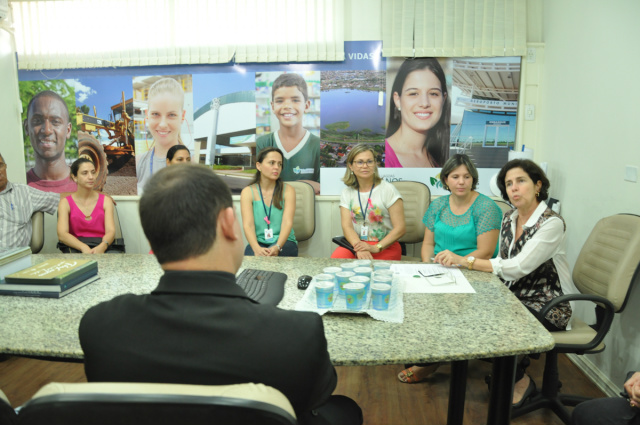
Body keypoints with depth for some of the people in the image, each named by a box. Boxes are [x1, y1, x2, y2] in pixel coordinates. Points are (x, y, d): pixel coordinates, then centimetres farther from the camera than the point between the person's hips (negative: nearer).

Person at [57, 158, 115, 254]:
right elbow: (62, 234, -5)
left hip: (101, 246, 0)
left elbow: (111, 231, 0)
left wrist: (102, 247, -25)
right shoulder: (65, 202, 9)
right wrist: (84, 248, -25)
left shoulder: (106, 201, 12)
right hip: (75, 247, 0)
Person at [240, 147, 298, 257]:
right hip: (259, 242, 1)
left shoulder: (288, 190, 3)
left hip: (284, 242, 0)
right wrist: (257, 248, -29)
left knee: (271, 256, -33)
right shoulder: (248, 192, 3)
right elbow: (248, 225, -9)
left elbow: (287, 223, -10)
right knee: (251, 255, -32)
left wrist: (277, 247, -29)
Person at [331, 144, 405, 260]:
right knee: (336, 257, -27)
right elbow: (347, 226, -2)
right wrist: (359, 248, -22)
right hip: (357, 243, 3)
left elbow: (400, 229, -6)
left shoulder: (388, 189, -1)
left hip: (386, 246, -3)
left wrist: (376, 248, -19)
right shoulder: (347, 193, 10)